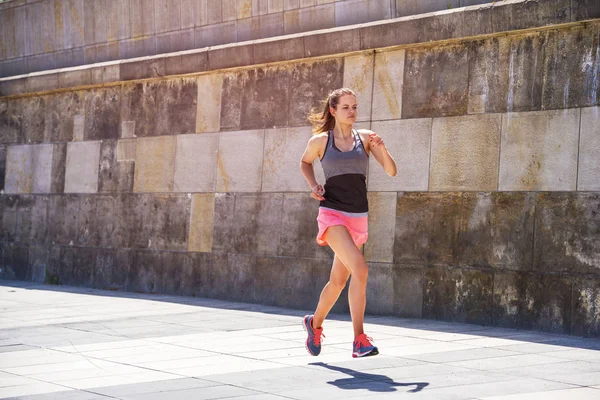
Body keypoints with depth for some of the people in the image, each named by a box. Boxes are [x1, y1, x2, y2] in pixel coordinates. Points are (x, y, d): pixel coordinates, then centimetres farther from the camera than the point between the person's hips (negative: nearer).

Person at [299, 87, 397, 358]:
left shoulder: (365, 138, 5)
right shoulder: (319, 141, 1)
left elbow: (391, 171, -1)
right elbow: (305, 163, 22)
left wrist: (382, 149, -19)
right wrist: (313, 186, 5)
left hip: (358, 218, 4)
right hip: (332, 214, -4)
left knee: (338, 281, 13)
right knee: (360, 269, -24)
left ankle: (315, 323, 40)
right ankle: (359, 341, -20)